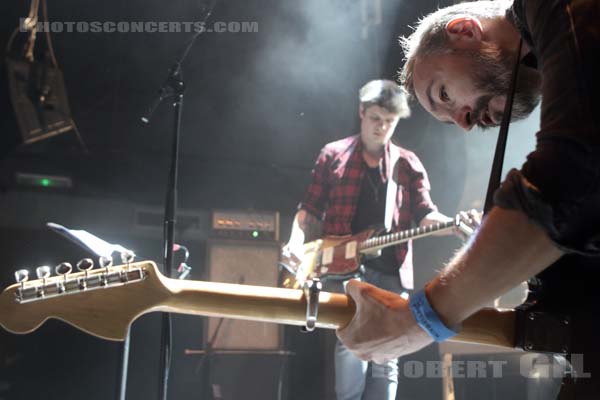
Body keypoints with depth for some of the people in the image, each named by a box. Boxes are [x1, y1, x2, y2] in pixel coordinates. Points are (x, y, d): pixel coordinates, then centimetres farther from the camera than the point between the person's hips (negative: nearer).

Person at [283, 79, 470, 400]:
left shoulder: (408, 164, 13)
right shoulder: (333, 155, 8)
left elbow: (424, 214, 5)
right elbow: (310, 210, 7)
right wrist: (297, 243, -10)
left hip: (390, 270, 3)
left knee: (386, 358, 2)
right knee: (352, 344, -15)